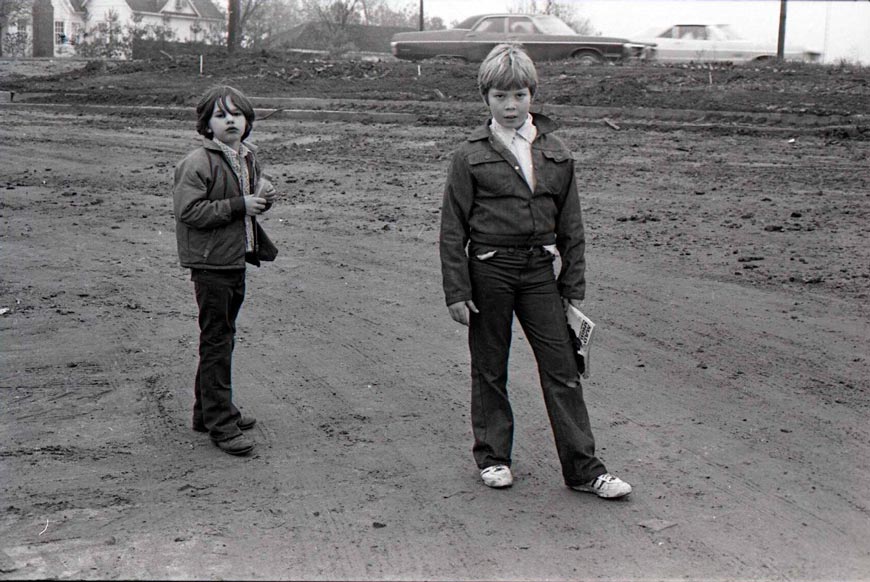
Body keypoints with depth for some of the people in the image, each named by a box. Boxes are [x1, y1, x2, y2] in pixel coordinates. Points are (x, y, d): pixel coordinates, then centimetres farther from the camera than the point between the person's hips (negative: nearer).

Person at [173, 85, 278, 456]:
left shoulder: (248, 157, 12)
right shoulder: (198, 163, -14)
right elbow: (188, 210, -21)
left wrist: (263, 197, 0)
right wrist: (239, 205, -20)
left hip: (237, 260, 8)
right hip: (210, 262, -8)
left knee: (222, 338, 16)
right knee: (216, 342, -4)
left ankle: (208, 411, 29)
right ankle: (221, 424, 1)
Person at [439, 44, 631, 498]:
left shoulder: (555, 153, 6)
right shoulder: (470, 156, -3)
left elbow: (571, 226, 10)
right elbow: (453, 229, -2)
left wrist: (573, 288, 7)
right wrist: (456, 292, -7)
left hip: (539, 270, 2)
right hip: (489, 270, -2)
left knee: (562, 368, 2)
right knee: (489, 369, 9)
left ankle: (583, 469, 9)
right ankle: (492, 456, 26)